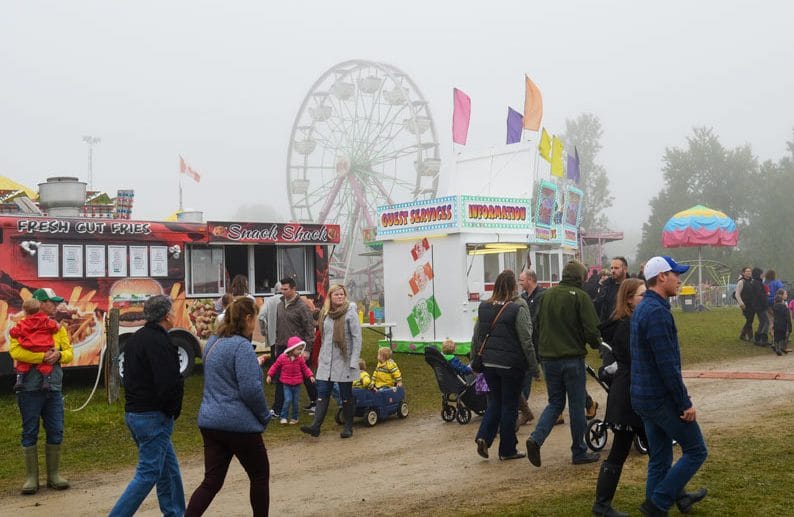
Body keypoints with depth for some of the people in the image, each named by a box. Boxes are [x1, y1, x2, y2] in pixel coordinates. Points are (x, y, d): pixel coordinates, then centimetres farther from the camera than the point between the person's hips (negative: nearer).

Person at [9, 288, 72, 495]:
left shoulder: (58, 328, 11)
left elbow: (69, 353, 8)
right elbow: (15, 351, -18)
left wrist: (59, 355, -14)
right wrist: (43, 356, -22)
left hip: (54, 389, 4)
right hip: (30, 389, -4)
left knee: (56, 432, 6)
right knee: (30, 434, 4)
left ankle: (54, 475, 18)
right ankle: (31, 478, 13)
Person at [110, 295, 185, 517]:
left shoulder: (134, 339, 13)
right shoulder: (160, 342, -18)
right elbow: (169, 384, -25)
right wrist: (173, 410, -6)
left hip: (133, 413, 10)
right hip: (153, 416, -10)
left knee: (169, 468, 17)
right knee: (148, 474, -4)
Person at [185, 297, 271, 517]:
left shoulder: (212, 343, 11)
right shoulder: (242, 346, -17)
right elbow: (251, 389, -21)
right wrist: (264, 416, -7)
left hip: (210, 422, 8)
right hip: (240, 424, -8)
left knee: (212, 481, 7)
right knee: (260, 475, 12)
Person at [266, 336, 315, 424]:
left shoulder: (300, 359, -1)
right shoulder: (282, 358, -7)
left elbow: (305, 368, 7)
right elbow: (275, 366, 3)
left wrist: (310, 376, -4)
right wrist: (269, 375, 2)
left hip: (297, 384, 2)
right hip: (287, 384, -2)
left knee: (295, 401, 7)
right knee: (288, 400, -14)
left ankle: (294, 418, 23)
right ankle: (283, 417, 0)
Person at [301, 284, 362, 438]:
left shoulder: (350, 313, -8)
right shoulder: (326, 314, 9)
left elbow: (357, 338, -10)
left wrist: (354, 361, -16)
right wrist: (321, 357, 12)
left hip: (344, 361, -5)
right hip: (326, 362, 5)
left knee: (346, 395, 5)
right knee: (322, 393, -1)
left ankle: (348, 427, 16)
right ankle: (316, 426, -5)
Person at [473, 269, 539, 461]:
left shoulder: (484, 307, 4)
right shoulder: (518, 308, -12)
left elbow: (476, 338, 10)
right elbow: (526, 341, -12)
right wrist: (534, 367, -5)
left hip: (488, 363, 5)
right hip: (511, 364, -5)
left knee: (494, 401, 18)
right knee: (509, 405, 6)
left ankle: (483, 437, 0)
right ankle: (507, 450, 14)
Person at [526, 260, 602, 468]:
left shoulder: (547, 294, 6)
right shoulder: (580, 297, -10)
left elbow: (538, 324, 13)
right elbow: (592, 330, -14)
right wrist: (596, 343, 7)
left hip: (548, 357, 5)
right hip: (572, 358, -5)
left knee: (555, 402, 15)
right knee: (576, 405, 7)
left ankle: (536, 438, -6)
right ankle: (579, 452, 15)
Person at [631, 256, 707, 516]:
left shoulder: (641, 309, 12)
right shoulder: (657, 312, -20)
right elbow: (667, 365, -23)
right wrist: (685, 403, -17)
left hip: (642, 397, 9)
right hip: (662, 398, -9)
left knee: (659, 459, 15)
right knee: (696, 451, 3)